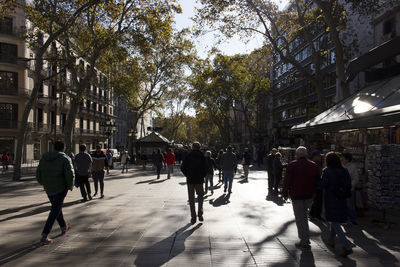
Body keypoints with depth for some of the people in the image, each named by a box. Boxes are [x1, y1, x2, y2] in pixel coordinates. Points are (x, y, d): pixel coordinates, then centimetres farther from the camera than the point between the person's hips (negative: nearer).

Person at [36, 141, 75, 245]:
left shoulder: (44, 158, 5)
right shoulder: (65, 159, -11)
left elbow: (38, 174, 9)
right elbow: (70, 174, -19)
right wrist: (70, 186, -4)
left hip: (48, 189, 6)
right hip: (60, 188, -6)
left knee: (56, 207, 24)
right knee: (55, 211, -1)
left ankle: (63, 227, 40)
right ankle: (44, 236, -5)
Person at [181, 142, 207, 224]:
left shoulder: (188, 156, -2)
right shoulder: (202, 156, -4)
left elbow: (182, 168, -4)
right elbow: (205, 168, -8)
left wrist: (187, 175, 8)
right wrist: (202, 176, 7)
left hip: (190, 180, 0)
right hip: (199, 180, 0)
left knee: (191, 199, 8)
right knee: (200, 195, 17)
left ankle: (193, 218, 9)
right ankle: (200, 214, 1)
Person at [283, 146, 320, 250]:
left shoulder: (292, 165, -8)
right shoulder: (314, 165, 6)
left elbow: (287, 181, -9)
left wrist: (285, 193, 1)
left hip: (297, 195, -5)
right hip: (309, 195, 5)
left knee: (300, 219, 1)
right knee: (304, 216, 20)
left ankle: (304, 241, 3)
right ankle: (306, 238, 26)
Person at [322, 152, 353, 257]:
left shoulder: (327, 171, -14)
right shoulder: (344, 171, 0)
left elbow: (323, 185, -16)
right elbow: (349, 185, 1)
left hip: (331, 200, -6)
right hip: (342, 200, 6)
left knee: (335, 222, -1)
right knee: (335, 220, 22)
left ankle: (346, 246, -12)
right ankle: (331, 240, 37)